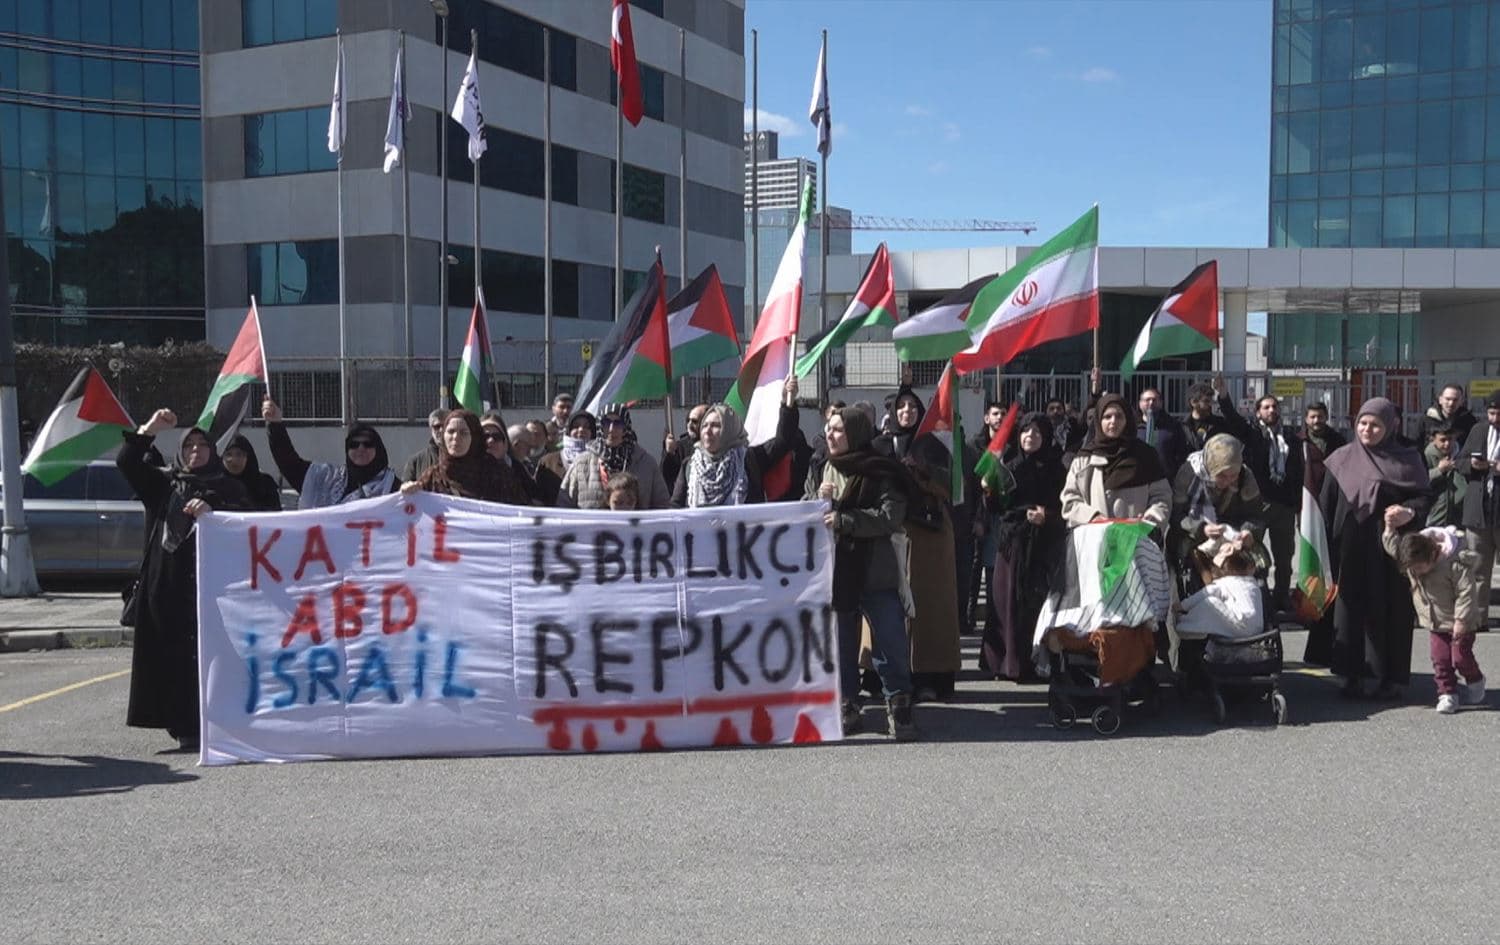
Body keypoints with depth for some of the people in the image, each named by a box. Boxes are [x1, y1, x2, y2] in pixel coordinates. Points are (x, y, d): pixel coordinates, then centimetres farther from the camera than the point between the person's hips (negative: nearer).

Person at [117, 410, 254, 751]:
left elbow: (246, 516, -4)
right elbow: (126, 462, 8)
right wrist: (148, 430, -5)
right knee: (173, 653, -3)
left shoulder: (228, 487, 14)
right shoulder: (164, 482, 20)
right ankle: (184, 725, 0)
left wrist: (211, 510, -20)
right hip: (167, 582, 2)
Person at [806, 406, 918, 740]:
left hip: (874, 571, -4)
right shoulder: (819, 471, 11)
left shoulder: (880, 474, -5)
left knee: (891, 642, -3)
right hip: (833, 571, 4)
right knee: (840, 641, 10)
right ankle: (847, 706, 21)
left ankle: (899, 706, 10)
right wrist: (818, 500, -9)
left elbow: (891, 516, -17)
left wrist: (844, 519, -23)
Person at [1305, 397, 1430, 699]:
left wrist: (1409, 512, -20)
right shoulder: (1342, 459, 5)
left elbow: (1424, 497, 2)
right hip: (1350, 550, 1)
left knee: (1389, 611, 1)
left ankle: (1389, 677, 10)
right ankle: (1354, 674, 10)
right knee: (1351, 609, 1)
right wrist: (1325, 548, -1)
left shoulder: (1407, 460, 4)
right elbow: (1325, 506, 4)